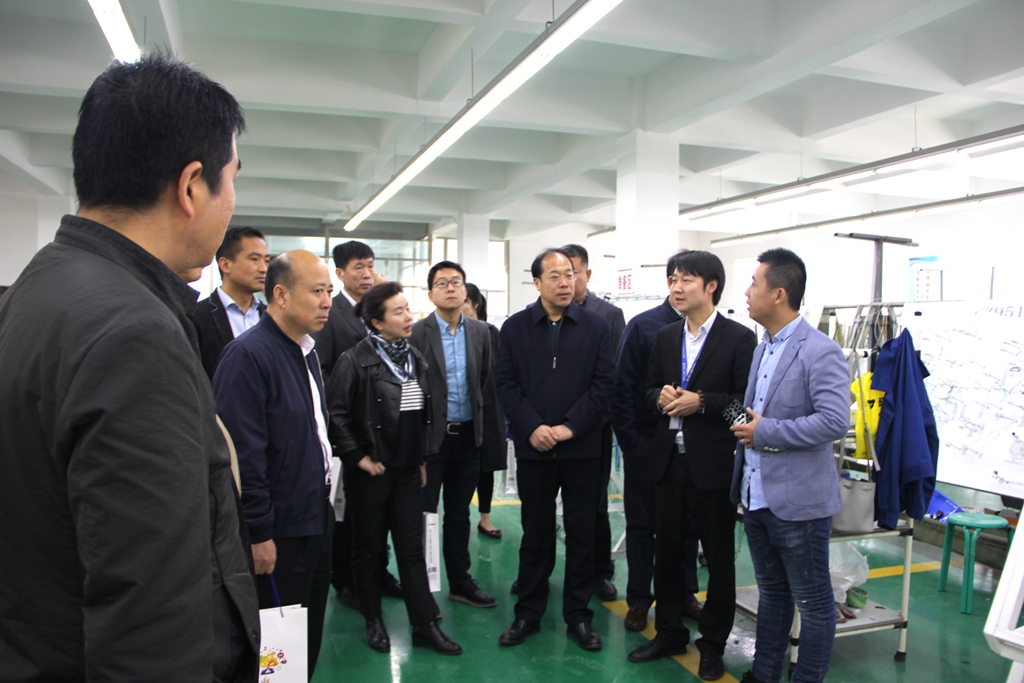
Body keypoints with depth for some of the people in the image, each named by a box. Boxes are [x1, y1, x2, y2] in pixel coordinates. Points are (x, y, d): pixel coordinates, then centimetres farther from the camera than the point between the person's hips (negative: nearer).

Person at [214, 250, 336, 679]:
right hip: (277, 534, -9)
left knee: (310, 642, 20)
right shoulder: (248, 355, -20)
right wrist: (259, 533, -20)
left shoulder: (306, 351, 9)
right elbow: (243, 454, -23)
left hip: (316, 522, 9)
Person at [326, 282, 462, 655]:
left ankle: (425, 625, 16)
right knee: (368, 546, 11)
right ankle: (373, 621, 27)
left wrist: (421, 459, 13)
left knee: (412, 547, 9)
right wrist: (358, 458, -11)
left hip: (408, 470, 5)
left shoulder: (415, 358, 7)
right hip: (371, 471, -4)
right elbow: (337, 415, -12)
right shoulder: (355, 360, -11)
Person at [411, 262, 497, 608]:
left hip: (467, 435, 4)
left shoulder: (480, 331, 4)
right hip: (430, 435, -4)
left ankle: (460, 582, 30)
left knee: (459, 514, 16)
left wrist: (475, 412, 7)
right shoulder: (416, 333, -10)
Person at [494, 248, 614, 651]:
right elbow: (505, 383, -1)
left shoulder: (596, 327, 3)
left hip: (582, 448, 0)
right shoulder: (515, 327, 4)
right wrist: (533, 427, -12)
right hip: (533, 448, 0)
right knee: (535, 533, 11)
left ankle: (578, 615, 25)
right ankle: (528, 614, 25)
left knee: (582, 534, 9)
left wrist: (570, 425, -12)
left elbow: (602, 383, -2)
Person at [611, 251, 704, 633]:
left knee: (687, 522, 15)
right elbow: (621, 387, -5)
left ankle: (684, 594, 32)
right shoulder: (643, 326, -5)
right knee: (642, 523, 9)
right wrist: (629, 439, -8)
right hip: (647, 442, -2)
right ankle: (639, 599, 23)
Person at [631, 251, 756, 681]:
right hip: (668, 462, 5)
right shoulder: (665, 338, 9)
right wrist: (661, 396, -7)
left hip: (713, 465, -5)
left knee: (719, 557, 9)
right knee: (666, 552, 15)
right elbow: (649, 389, 14)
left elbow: (746, 400, -11)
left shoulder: (739, 338, -8)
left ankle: (713, 645, 27)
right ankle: (669, 633, 33)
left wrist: (700, 402, -20)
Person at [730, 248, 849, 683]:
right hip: (757, 497, 9)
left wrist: (766, 432, -19)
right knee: (771, 592, 22)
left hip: (798, 500, -8)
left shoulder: (820, 351, -15)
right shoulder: (762, 349, 13)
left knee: (813, 601, 9)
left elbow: (835, 421, -24)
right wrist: (744, 426, 4)